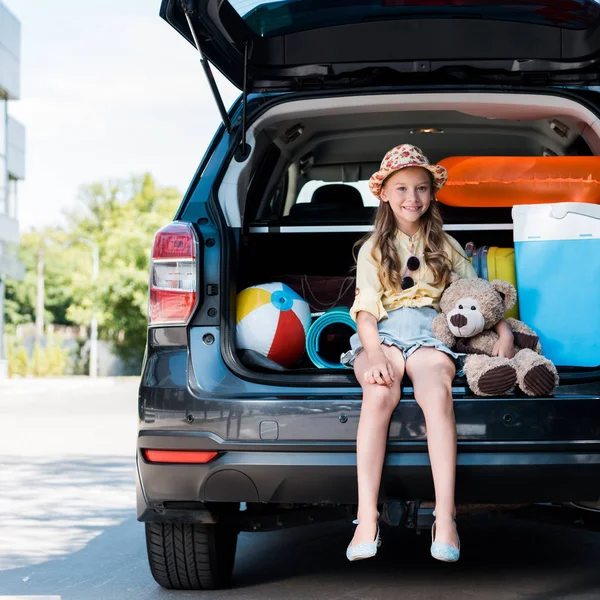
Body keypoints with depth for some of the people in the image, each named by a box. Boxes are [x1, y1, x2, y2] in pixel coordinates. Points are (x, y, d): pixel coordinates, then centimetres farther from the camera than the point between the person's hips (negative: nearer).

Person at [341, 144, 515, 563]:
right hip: (382, 333, 0)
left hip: (430, 331, 0)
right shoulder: (373, 249, 17)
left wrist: (504, 330, -2)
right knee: (380, 393, -35)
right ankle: (367, 517, -39)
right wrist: (374, 353, -14)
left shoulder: (445, 245, 21)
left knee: (437, 392, -35)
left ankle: (445, 516, -43)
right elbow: (366, 306, 4)